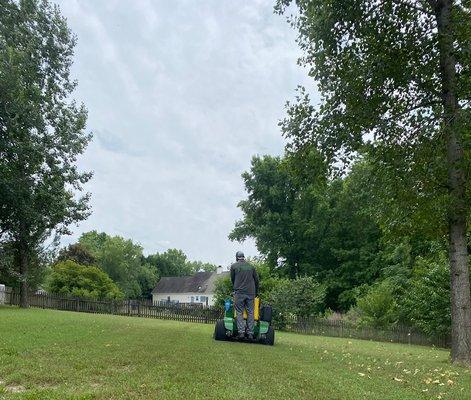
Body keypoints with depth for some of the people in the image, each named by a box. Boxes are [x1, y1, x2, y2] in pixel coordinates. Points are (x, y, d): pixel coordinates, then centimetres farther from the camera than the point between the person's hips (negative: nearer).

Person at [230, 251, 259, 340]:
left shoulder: (234, 266, 7)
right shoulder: (251, 266, 14)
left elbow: (232, 279, 15)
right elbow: (256, 280, 15)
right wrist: (256, 292, 25)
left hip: (239, 292, -2)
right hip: (251, 292, 2)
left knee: (239, 312, 0)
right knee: (250, 313, 4)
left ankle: (241, 332, -10)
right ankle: (250, 333, 0)